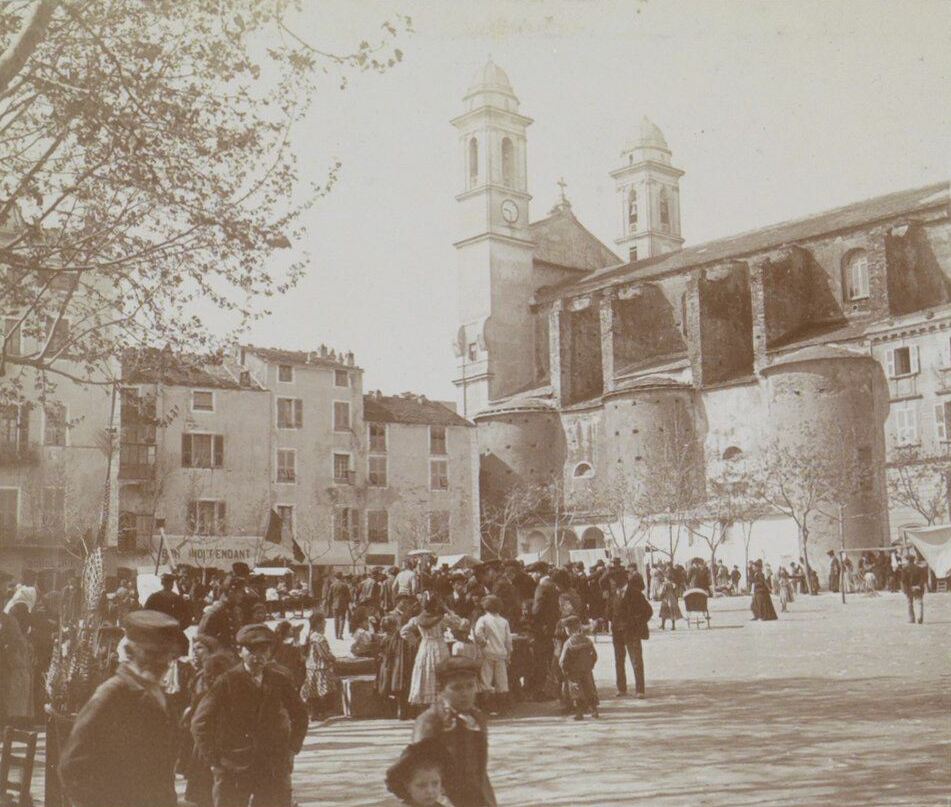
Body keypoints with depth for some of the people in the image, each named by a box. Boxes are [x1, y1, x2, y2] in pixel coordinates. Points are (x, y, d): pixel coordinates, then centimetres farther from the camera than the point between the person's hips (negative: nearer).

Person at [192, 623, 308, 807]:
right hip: (233, 769, -2)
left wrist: (292, 748, 7)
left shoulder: (280, 680, 0)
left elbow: (300, 714, 15)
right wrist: (213, 758, -8)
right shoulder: (227, 682, -7)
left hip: (274, 769, 2)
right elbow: (200, 722, -6)